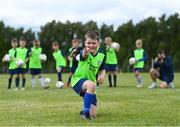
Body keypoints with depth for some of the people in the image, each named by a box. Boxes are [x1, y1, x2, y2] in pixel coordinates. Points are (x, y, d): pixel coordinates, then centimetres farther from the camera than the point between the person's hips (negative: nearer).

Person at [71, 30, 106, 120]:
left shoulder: (101, 56, 1)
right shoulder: (85, 53, -14)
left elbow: (102, 70, 14)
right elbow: (84, 55, -39)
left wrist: (102, 75, -9)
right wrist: (85, 53, -64)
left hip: (90, 86, 5)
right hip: (78, 80, -5)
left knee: (93, 115, -1)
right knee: (91, 84, -41)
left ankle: (85, 112, 37)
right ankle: (85, 112, -27)